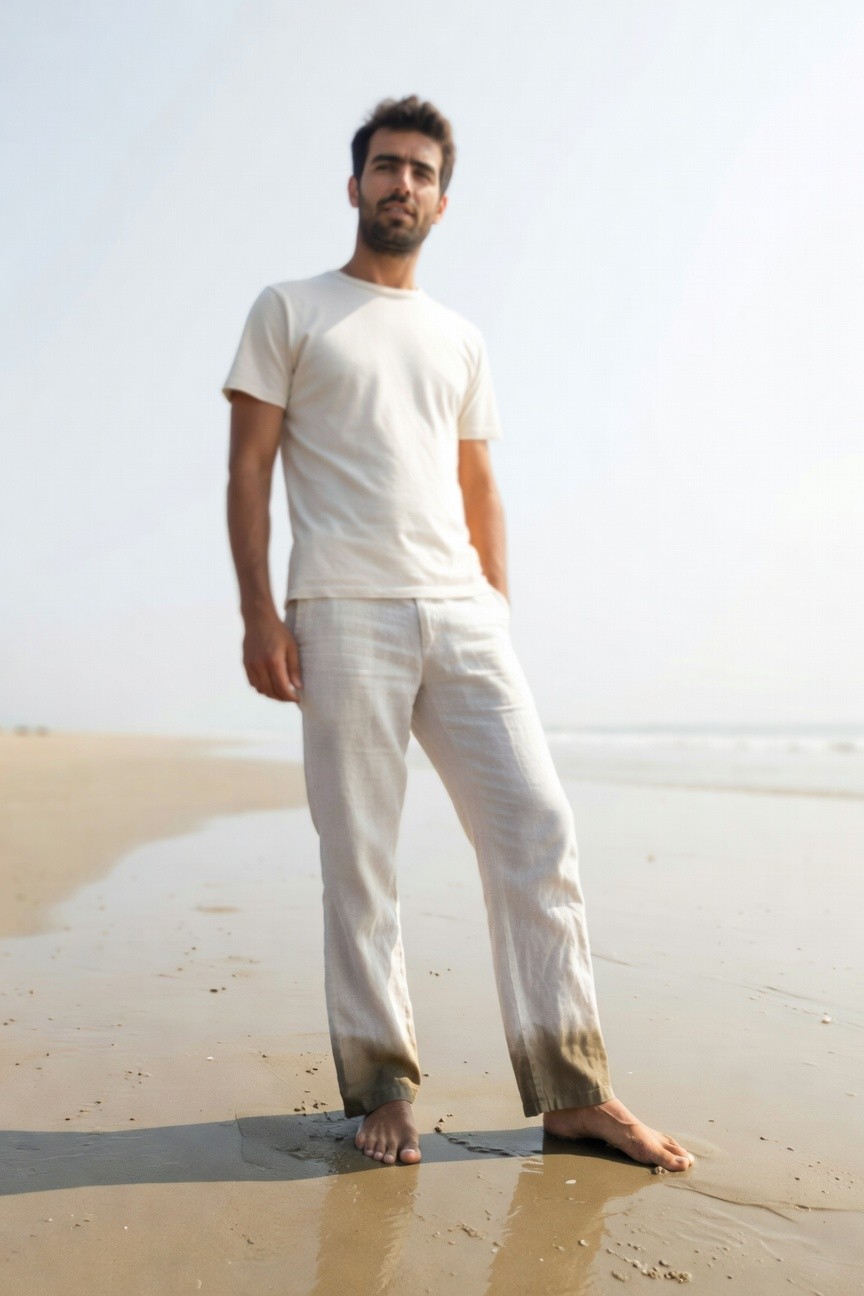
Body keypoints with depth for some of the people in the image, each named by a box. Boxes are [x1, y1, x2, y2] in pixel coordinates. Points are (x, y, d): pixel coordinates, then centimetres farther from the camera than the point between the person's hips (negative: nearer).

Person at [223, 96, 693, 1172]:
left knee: (535, 829, -5)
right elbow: (249, 469, 3)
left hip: (462, 612, 4)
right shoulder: (289, 312, 11)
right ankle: (380, 1085, 10)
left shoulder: (460, 341, 23)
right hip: (344, 611, -3)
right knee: (358, 857, -2)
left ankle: (572, 1091, 4)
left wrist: (499, 613, 12)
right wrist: (258, 610, -8)